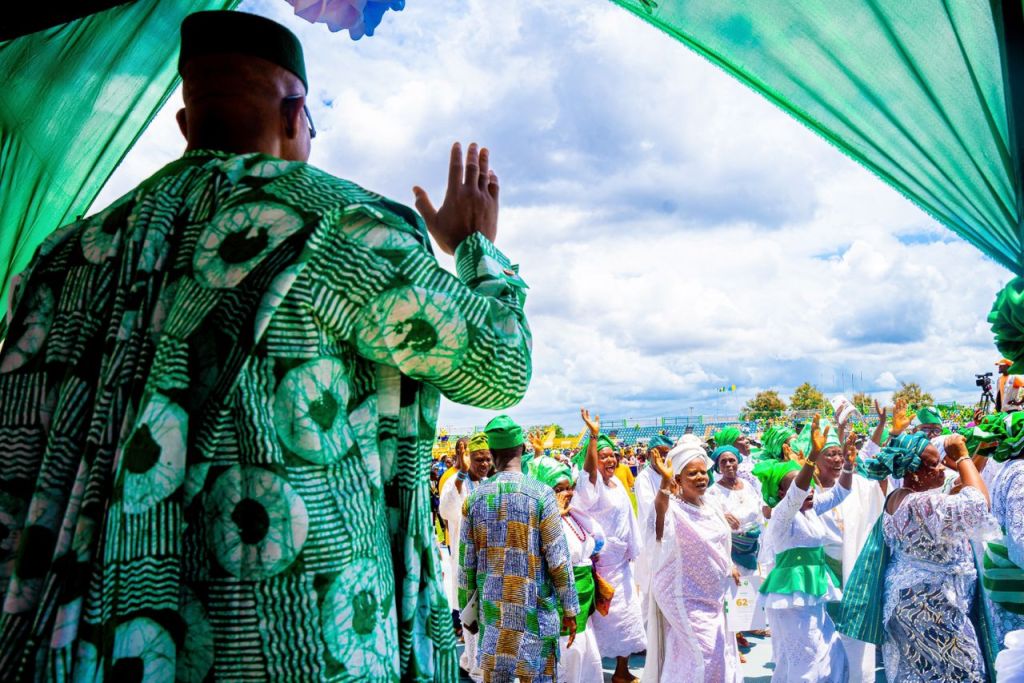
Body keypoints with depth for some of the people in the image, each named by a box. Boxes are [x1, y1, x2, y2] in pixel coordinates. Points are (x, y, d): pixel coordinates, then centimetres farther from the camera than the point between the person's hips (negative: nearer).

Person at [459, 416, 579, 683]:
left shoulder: (475, 497, -2)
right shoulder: (540, 494, -11)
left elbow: (466, 561, 3)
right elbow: (558, 559, -10)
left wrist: (467, 609, 14)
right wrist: (570, 609, 0)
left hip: (491, 609, 3)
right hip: (533, 609, -3)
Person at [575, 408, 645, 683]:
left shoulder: (617, 483, 8)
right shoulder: (592, 484, -15)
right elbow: (589, 468, -39)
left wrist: (630, 552, 17)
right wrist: (593, 436, -50)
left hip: (621, 559, 8)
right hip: (602, 558, -8)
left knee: (627, 611, 13)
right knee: (609, 614, -1)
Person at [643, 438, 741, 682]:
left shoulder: (711, 505, 3)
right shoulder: (674, 509, -21)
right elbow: (659, 514, -47)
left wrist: (730, 567, 23)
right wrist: (665, 482, -61)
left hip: (714, 593, 8)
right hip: (687, 596, -8)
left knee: (719, 652, 18)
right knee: (701, 654, -5)